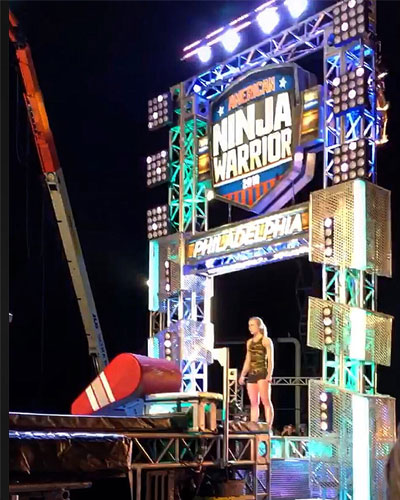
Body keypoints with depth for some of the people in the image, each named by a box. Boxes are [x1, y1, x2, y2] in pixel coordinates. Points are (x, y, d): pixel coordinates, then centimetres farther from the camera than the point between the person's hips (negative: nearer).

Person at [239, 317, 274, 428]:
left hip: (262, 374, -6)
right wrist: (242, 375, 11)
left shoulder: (266, 340, 0)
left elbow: (270, 359, -7)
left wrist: (269, 374, -18)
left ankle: (269, 426, -11)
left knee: (266, 401, -9)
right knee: (254, 403, 6)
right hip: (251, 375, 6)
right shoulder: (249, 342, 18)